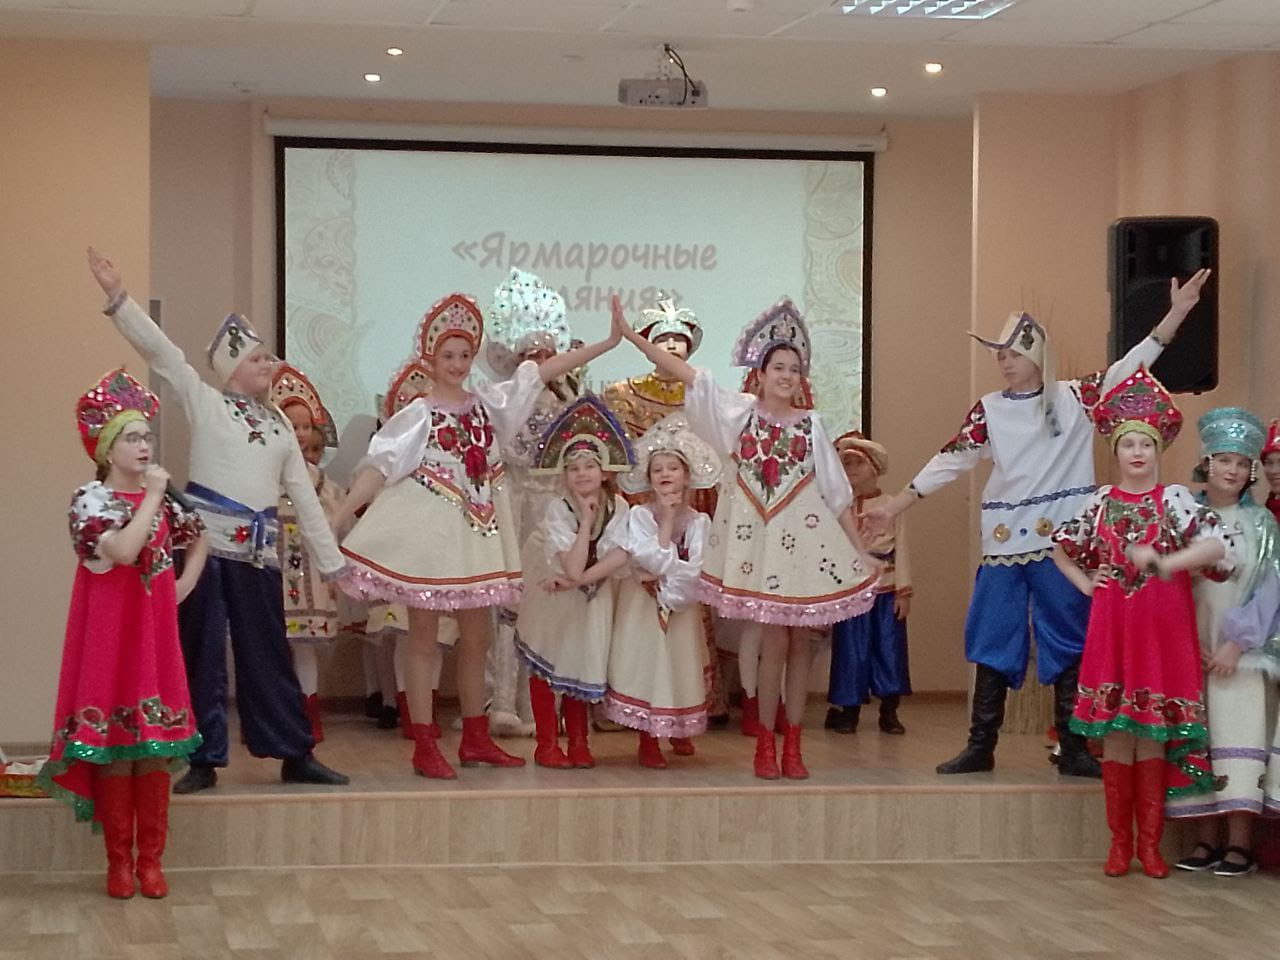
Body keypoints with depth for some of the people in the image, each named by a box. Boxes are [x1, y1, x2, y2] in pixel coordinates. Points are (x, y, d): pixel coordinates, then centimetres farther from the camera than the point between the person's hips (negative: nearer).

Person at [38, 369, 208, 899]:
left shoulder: (161, 500, 9)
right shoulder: (89, 499, -7)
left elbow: (199, 537, 27)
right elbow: (122, 551, -24)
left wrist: (186, 584, 11)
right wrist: (153, 495, -16)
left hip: (155, 632, 5)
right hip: (110, 634, -5)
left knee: (156, 746, 3)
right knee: (113, 747, -3)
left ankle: (150, 860, 10)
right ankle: (119, 863, 5)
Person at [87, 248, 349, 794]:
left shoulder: (280, 424, 15)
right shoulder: (204, 402, 2)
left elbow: (304, 495, 16)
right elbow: (159, 350, -7)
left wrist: (330, 559, 13)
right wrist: (117, 297, -16)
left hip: (257, 548, 4)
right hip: (205, 539, -4)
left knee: (267, 650, 7)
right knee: (201, 649, -1)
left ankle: (295, 755, 12)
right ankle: (203, 759, 6)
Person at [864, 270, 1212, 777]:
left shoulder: (1074, 398, 2)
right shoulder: (989, 410, 5)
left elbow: (1128, 370, -2)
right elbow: (952, 459, 5)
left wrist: (1177, 313, -10)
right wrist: (896, 504, 1)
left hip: (1063, 543, -1)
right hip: (1004, 544, 1)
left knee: (1069, 642, 3)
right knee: (993, 642, 4)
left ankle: (1073, 749, 10)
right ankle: (980, 746, 12)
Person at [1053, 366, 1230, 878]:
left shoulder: (1175, 499, 1)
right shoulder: (1100, 503, 8)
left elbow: (1216, 546, -12)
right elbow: (1062, 549, 22)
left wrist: (1164, 562, -22)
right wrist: (1086, 584, 7)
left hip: (1162, 627, -2)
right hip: (1111, 625, 2)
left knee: (1152, 735, 0)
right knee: (1114, 734, 1)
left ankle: (1150, 844, 8)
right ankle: (1120, 844, 9)